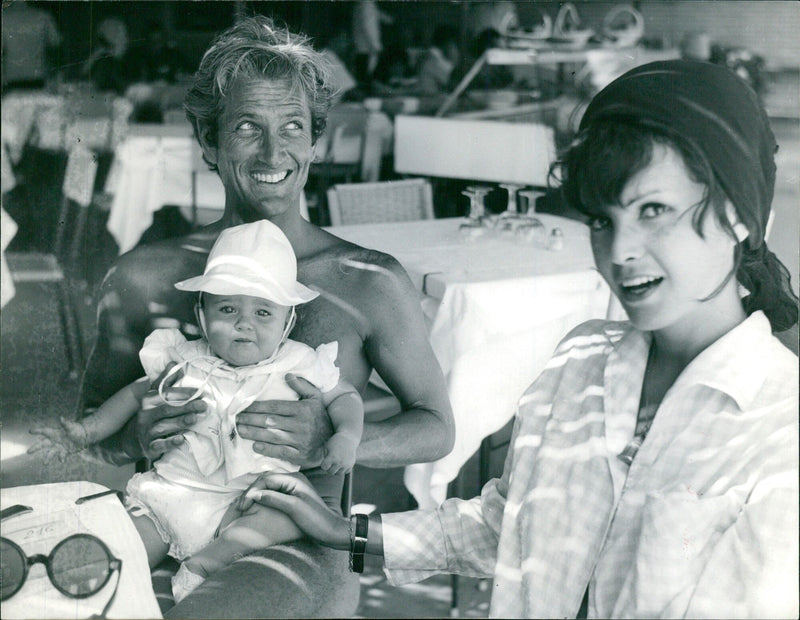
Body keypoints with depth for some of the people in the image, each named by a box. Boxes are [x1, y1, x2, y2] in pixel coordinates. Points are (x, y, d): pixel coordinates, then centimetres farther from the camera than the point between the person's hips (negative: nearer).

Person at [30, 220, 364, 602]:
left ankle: (203, 564, -33)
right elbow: (135, 394, 23)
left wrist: (346, 437, -9)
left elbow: (345, 398, 13)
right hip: (169, 492, 2)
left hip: (241, 504, -2)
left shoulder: (298, 366, 3)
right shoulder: (186, 361, 9)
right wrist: (86, 431, 14)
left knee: (292, 514, -33)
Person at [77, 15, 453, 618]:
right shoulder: (143, 278, 8)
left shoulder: (370, 283, 3)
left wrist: (331, 440, -10)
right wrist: (137, 437, -7)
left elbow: (437, 427, 10)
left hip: (298, 541, -3)